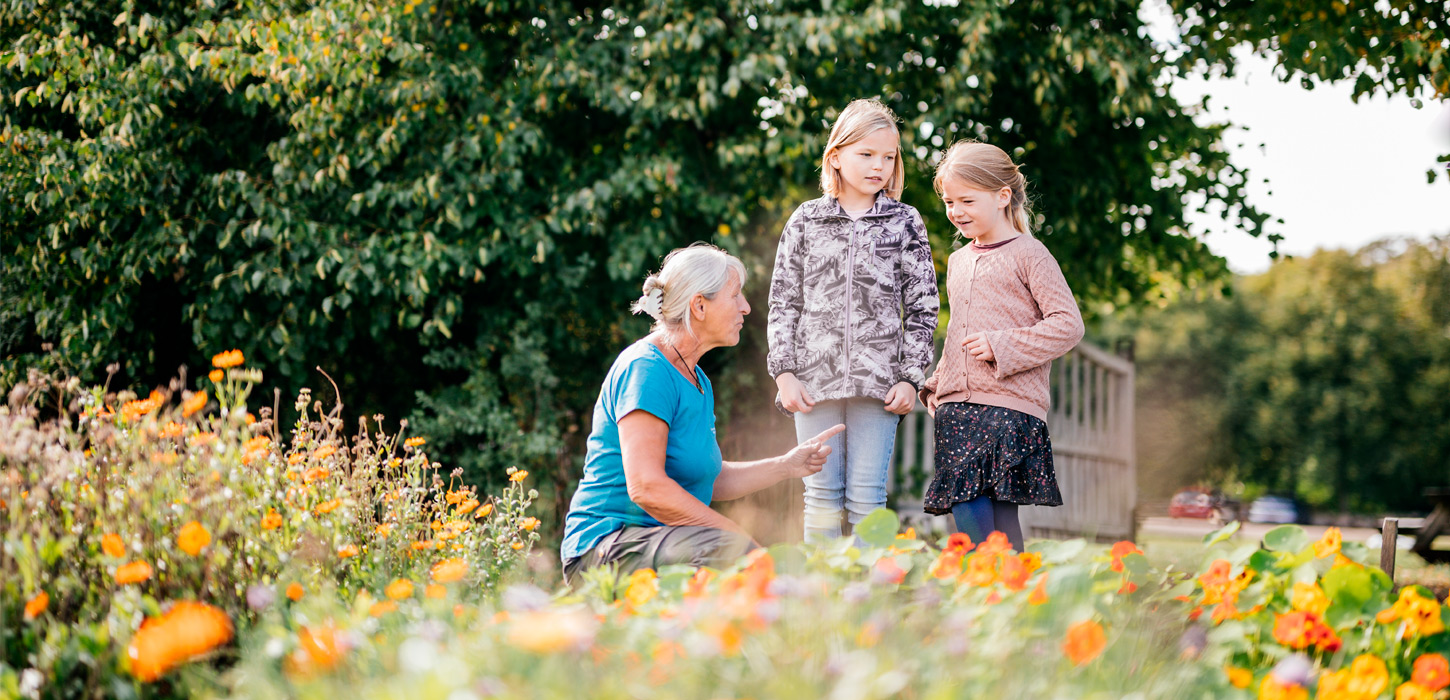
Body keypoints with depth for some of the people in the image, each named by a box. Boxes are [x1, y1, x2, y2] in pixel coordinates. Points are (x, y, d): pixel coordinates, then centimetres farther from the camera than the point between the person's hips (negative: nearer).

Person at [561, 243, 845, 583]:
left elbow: (709, 480, 21)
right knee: (732, 551, -34)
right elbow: (646, 487, -24)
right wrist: (736, 534, -22)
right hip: (606, 546, -10)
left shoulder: (698, 380, 16)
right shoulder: (644, 369, -15)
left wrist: (787, 466, 12)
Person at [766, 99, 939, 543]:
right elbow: (784, 301, 7)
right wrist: (784, 372, -1)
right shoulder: (806, 220, 8)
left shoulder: (905, 223, 7)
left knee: (866, 500, 0)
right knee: (822, 497, 4)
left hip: (878, 382, -1)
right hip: (815, 378, 1)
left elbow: (922, 308, 7)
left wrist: (910, 377, -1)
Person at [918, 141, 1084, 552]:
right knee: (968, 522, 0)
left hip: (1009, 407, -6)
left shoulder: (1027, 255, -2)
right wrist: (936, 385, 17)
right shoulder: (958, 261, 20)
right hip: (956, 409, 7)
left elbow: (1068, 325, -9)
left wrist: (1002, 347, -15)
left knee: (999, 529, -12)